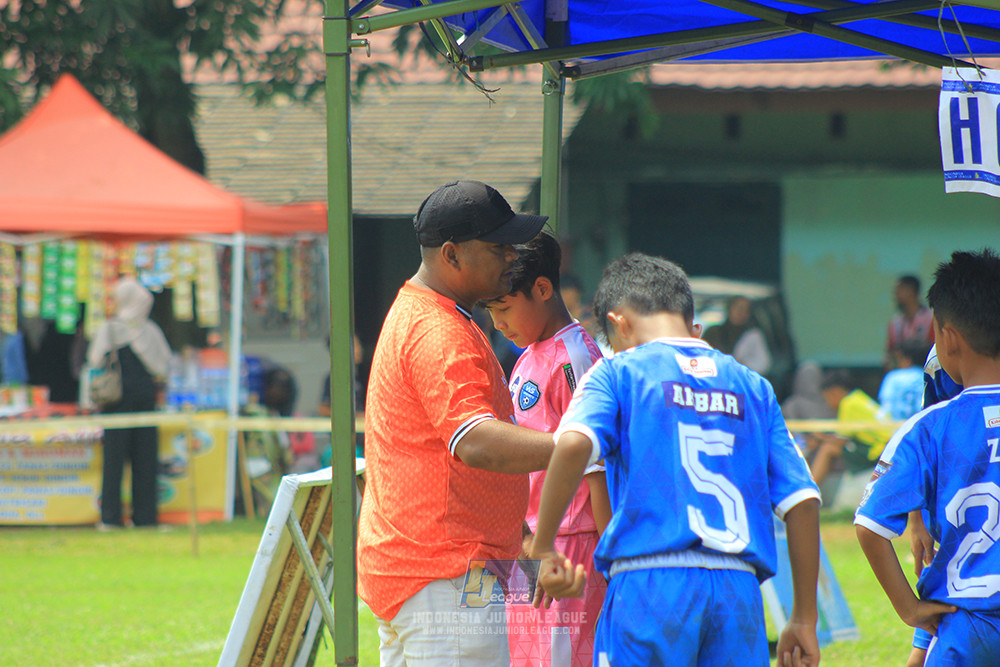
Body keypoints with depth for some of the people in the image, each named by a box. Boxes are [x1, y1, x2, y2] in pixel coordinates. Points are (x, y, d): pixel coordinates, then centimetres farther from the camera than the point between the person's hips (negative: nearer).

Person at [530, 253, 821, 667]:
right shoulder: (752, 387, 18)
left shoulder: (618, 372, 7)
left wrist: (543, 550, -8)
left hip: (649, 585, -3)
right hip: (740, 592, 3)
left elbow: (574, 443, -15)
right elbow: (802, 500, 12)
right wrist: (804, 619, 16)